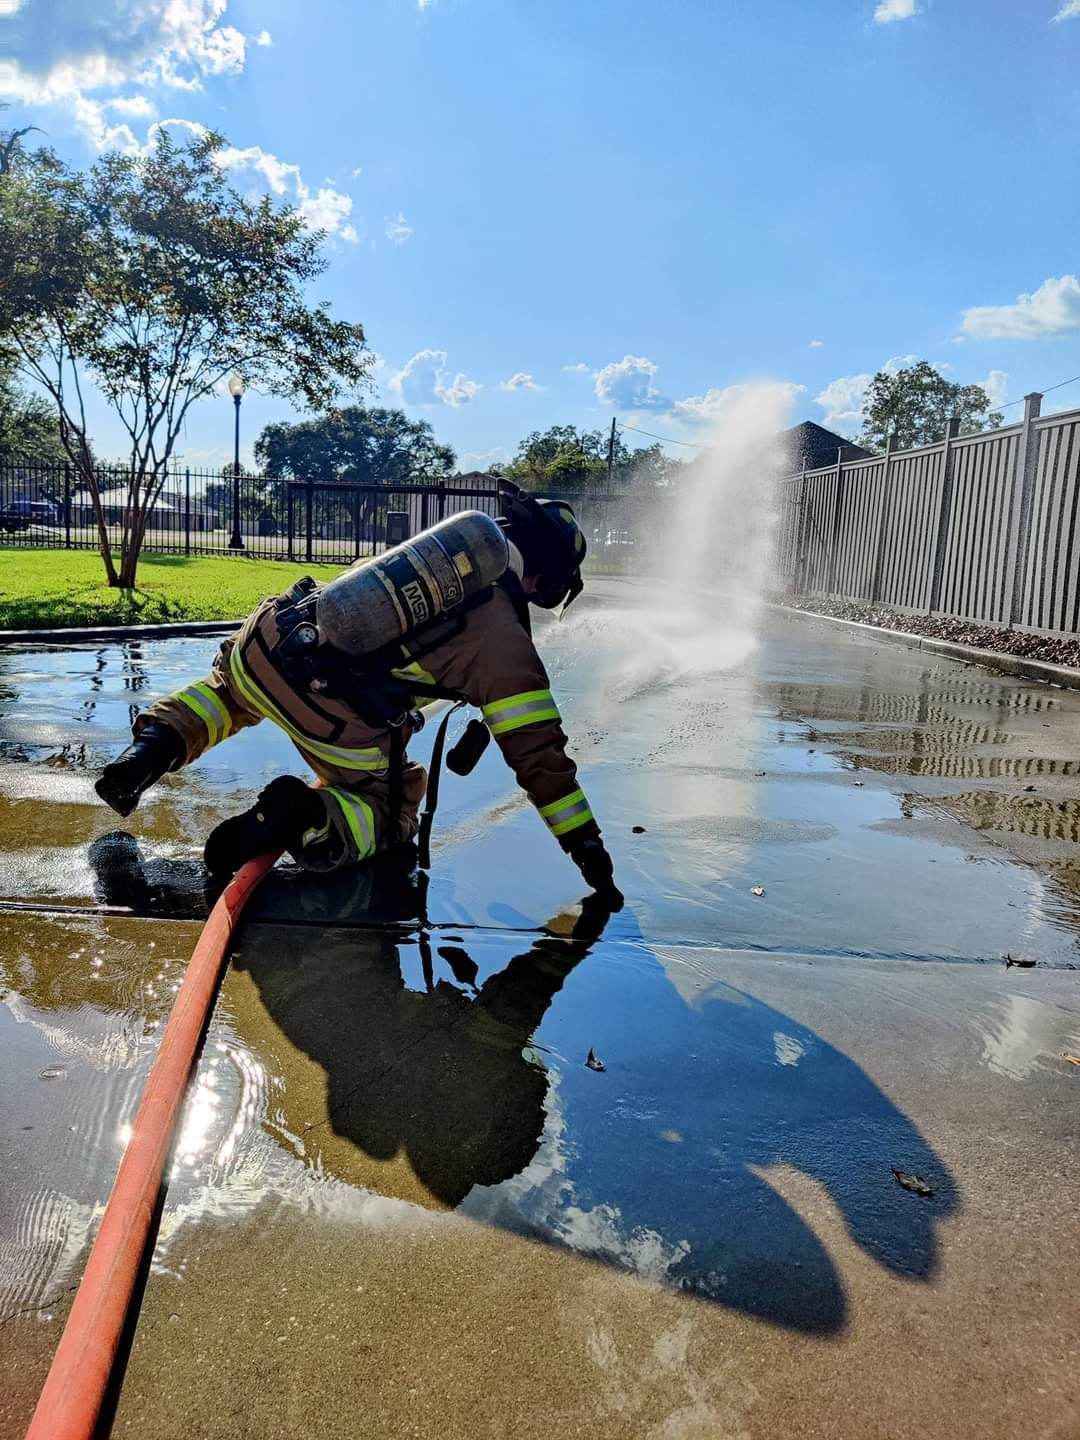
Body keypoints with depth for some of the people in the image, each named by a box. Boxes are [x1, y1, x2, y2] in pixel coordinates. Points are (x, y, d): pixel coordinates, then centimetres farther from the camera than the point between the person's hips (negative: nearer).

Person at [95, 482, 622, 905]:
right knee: (390, 812, 20)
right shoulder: (504, 641, 0)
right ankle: (305, 815, -10)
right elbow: (536, 750, -1)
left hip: (267, 643, 6)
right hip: (335, 722, -6)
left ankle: (159, 740, 14)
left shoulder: (446, 539, 18)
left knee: (229, 690, 41)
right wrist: (587, 846, 7)